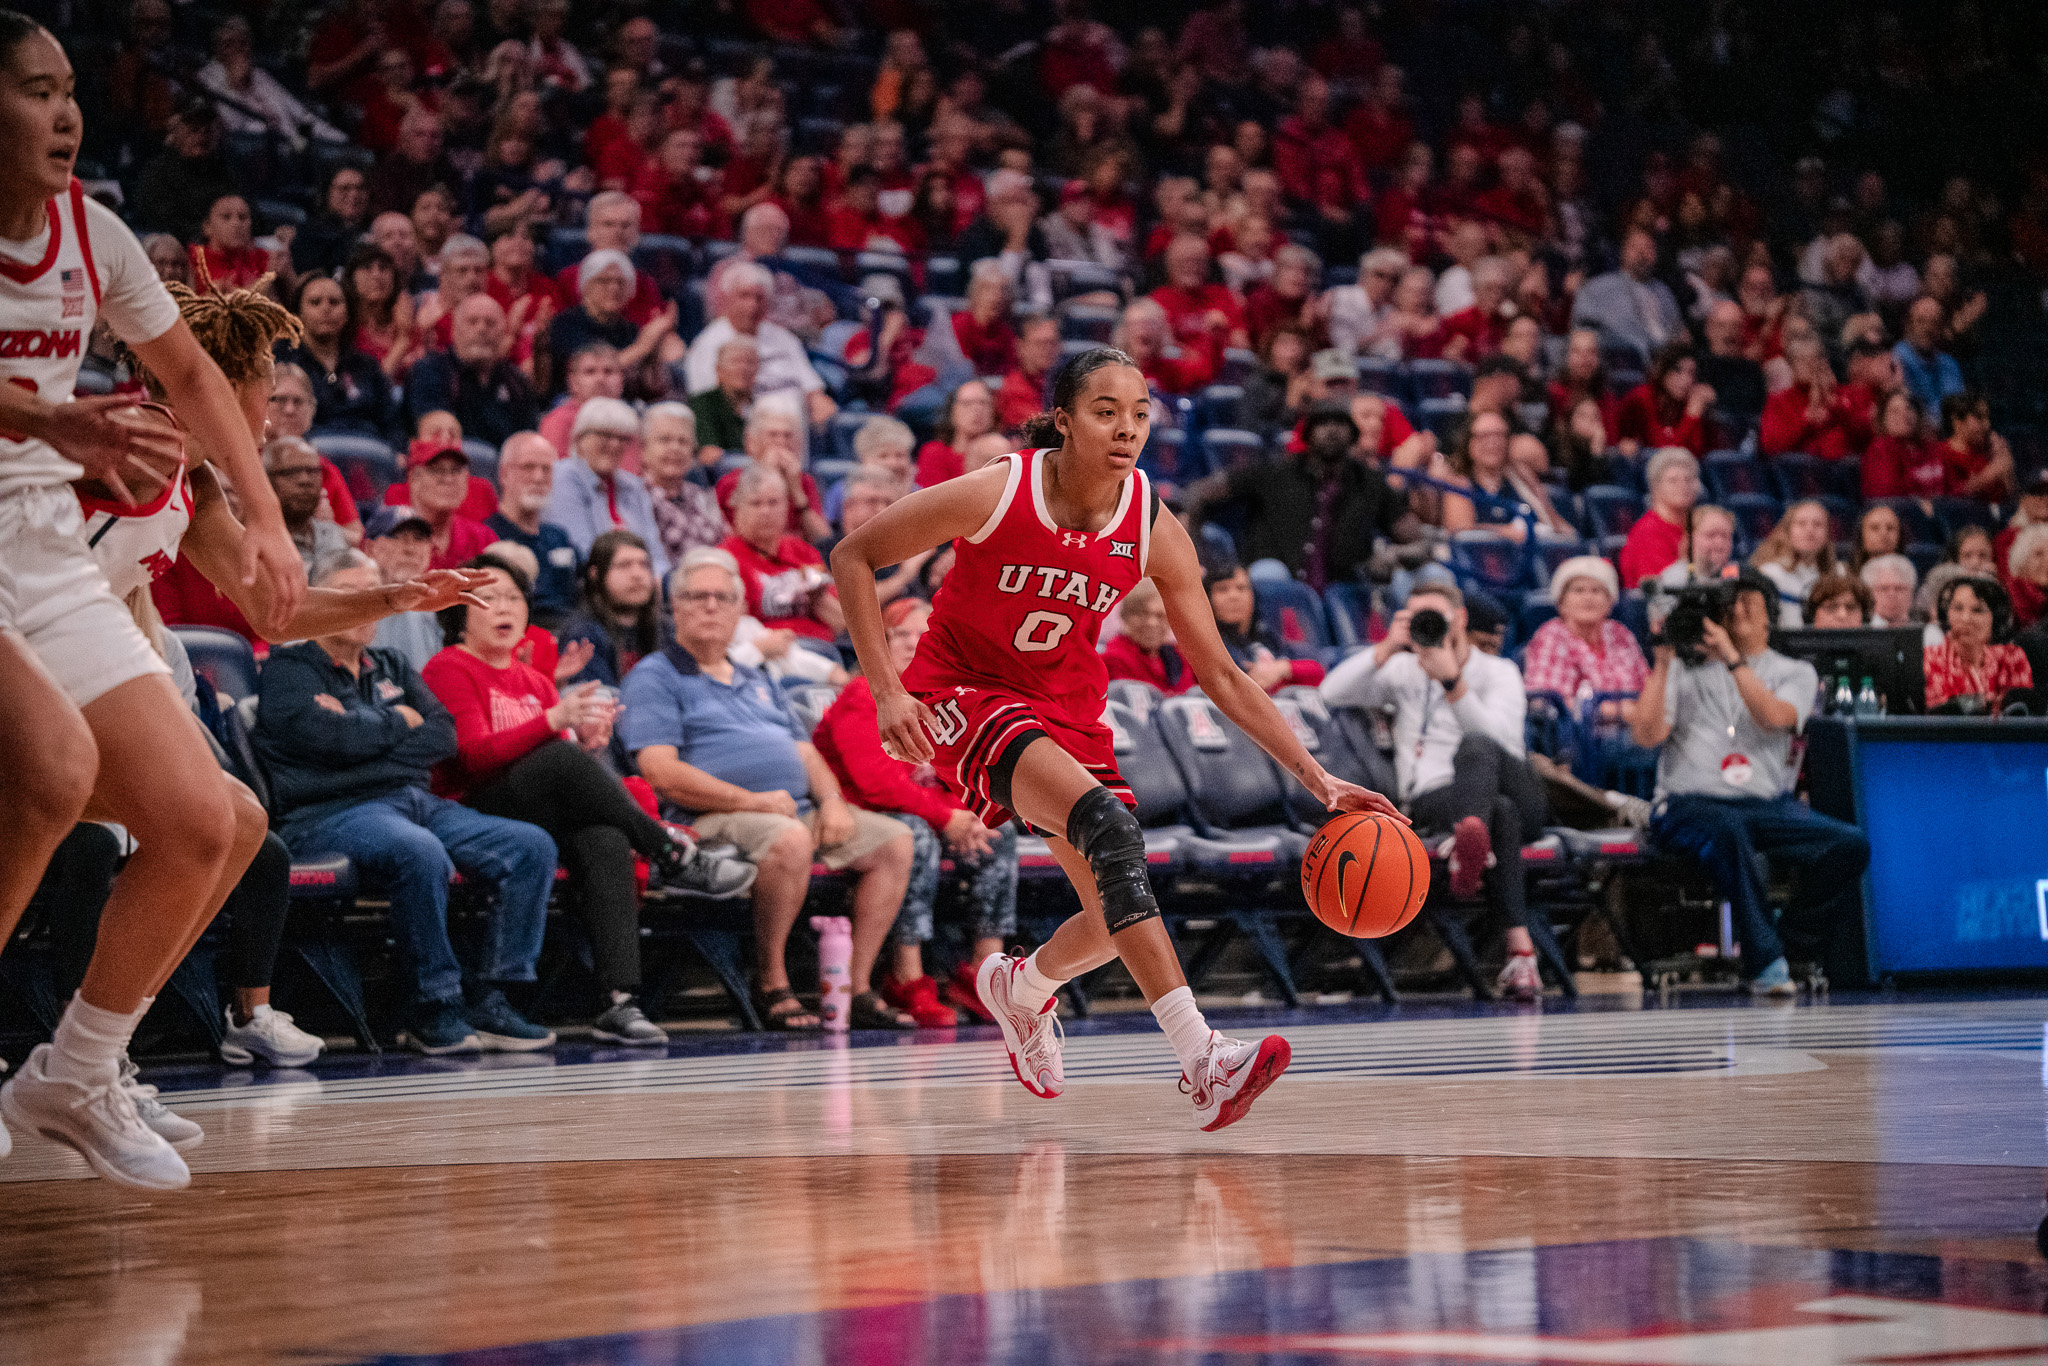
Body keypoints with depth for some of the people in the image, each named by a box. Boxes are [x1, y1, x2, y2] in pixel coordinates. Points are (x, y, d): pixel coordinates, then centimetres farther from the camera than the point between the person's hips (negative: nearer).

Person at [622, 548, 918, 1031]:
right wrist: (752, 801, -16)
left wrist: (831, 801, 1)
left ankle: (859, 988, -9)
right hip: (715, 816, -8)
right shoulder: (654, 677, 3)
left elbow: (806, 754, 25)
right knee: (789, 839, -38)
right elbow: (661, 773, -11)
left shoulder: (757, 682, 29)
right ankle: (772, 986, -23)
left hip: (797, 810, 8)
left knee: (894, 840, -8)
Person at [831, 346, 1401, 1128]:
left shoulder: (1156, 534, -12)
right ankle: (1202, 1062, -38)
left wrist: (1318, 780, -13)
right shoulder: (994, 496, -22)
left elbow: (1221, 676, -6)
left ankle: (1021, 987, 40)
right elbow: (852, 558, -12)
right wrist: (887, 690, -20)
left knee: (1120, 912, 3)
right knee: (1106, 822, -31)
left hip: (1066, 708, 6)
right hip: (965, 692, -5)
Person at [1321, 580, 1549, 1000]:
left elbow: (1503, 740, -11)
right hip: (1433, 802, 0)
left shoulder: (1499, 672, 11)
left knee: (1476, 747, -37)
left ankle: (1467, 841, -69)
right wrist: (1387, 648, -9)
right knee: (1500, 811, -38)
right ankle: (1520, 951, -56)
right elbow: (1332, 694, 1)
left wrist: (1452, 682, -21)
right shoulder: (1404, 670, 20)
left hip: (1517, 795, 0)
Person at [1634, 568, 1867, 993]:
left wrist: (1733, 658, -15)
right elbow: (1647, 735, 0)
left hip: (1768, 805, 2)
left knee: (1851, 845, -24)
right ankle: (1765, 961, -34)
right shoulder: (1686, 670, 14)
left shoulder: (1795, 673, 15)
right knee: (1726, 828, -40)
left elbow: (1774, 717, -8)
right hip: (1689, 804, -2)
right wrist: (1662, 663, -4)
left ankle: (1791, 944, -7)